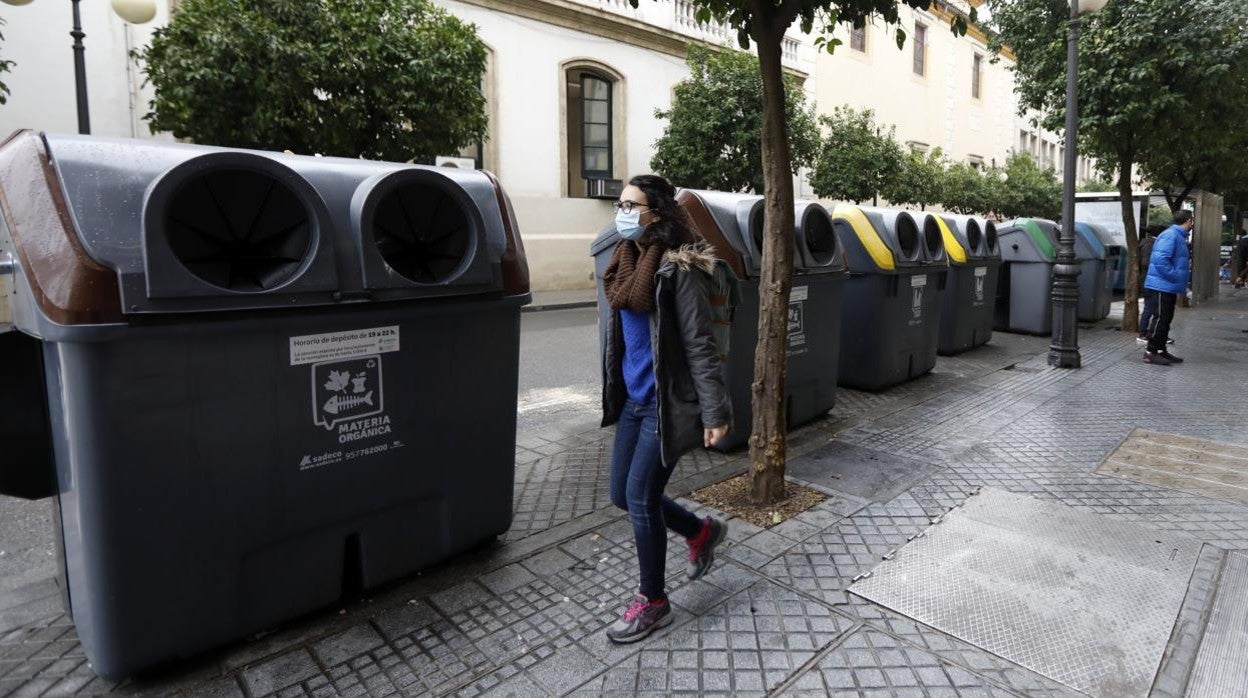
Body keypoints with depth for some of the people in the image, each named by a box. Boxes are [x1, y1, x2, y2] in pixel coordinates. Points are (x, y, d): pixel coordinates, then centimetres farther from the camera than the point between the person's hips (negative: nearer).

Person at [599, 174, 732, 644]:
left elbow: (699, 345, -17)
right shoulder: (625, 261, 8)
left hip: (666, 403, -8)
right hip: (633, 399, 8)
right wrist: (616, 391, 20)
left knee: (640, 499, -1)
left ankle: (652, 602, 22)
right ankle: (702, 532, 39)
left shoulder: (678, 268, -16)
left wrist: (715, 412, -18)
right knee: (622, 495, 14)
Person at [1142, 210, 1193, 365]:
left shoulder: (1178, 236, 16)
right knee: (1161, 318, -9)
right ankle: (1150, 353, -6)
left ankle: (1161, 351, 19)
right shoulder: (1170, 235, -15)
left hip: (1169, 287, 10)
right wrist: (1175, 276, -21)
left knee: (1166, 319, 13)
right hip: (1162, 286, -10)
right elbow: (1160, 259, -26)